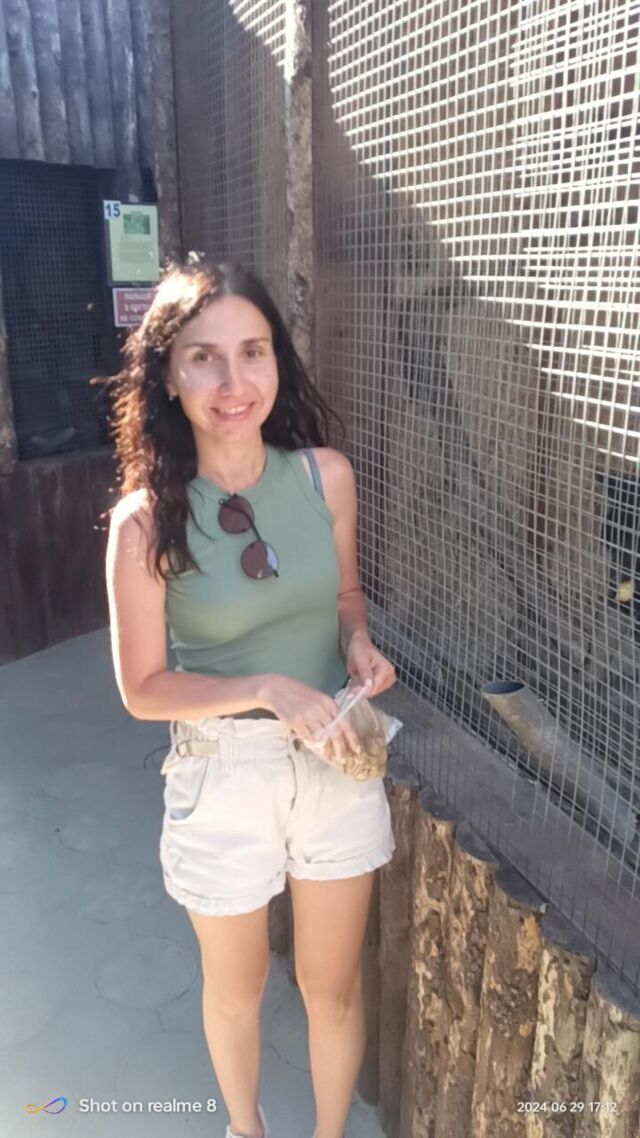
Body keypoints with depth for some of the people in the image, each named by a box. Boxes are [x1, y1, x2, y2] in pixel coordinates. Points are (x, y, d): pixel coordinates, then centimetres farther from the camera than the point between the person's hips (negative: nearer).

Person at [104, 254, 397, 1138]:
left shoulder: (327, 475, -9)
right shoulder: (147, 519, -18)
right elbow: (144, 688, -11)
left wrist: (359, 643, -12)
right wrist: (269, 689, -23)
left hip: (339, 761, 2)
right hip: (224, 773, -2)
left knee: (333, 985, 21)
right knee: (237, 991, 24)